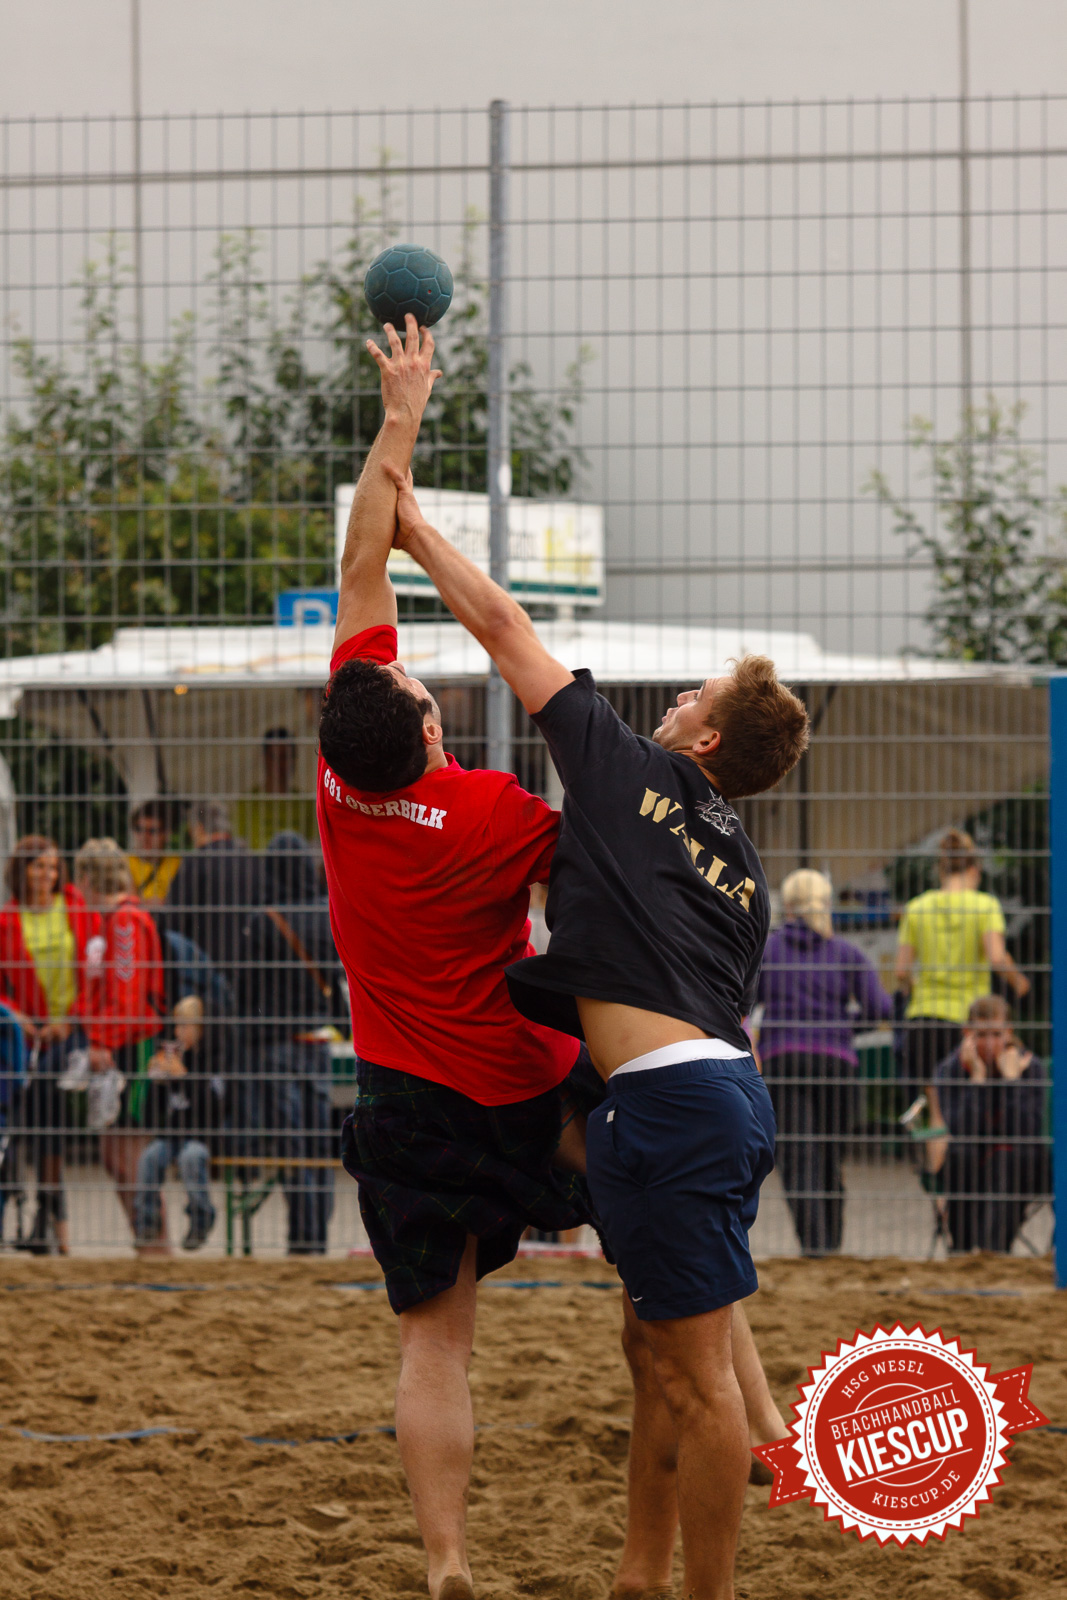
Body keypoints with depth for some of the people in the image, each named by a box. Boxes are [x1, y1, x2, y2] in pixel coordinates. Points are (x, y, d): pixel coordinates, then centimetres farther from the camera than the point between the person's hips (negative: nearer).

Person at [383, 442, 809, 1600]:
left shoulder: (624, 770, 2)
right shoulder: (741, 871, 19)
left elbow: (503, 627, 8)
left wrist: (415, 529, 20)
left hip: (669, 1101, -9)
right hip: (725, 1086, 9)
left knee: (696, 1372, -6)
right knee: (655, 1349, 19)